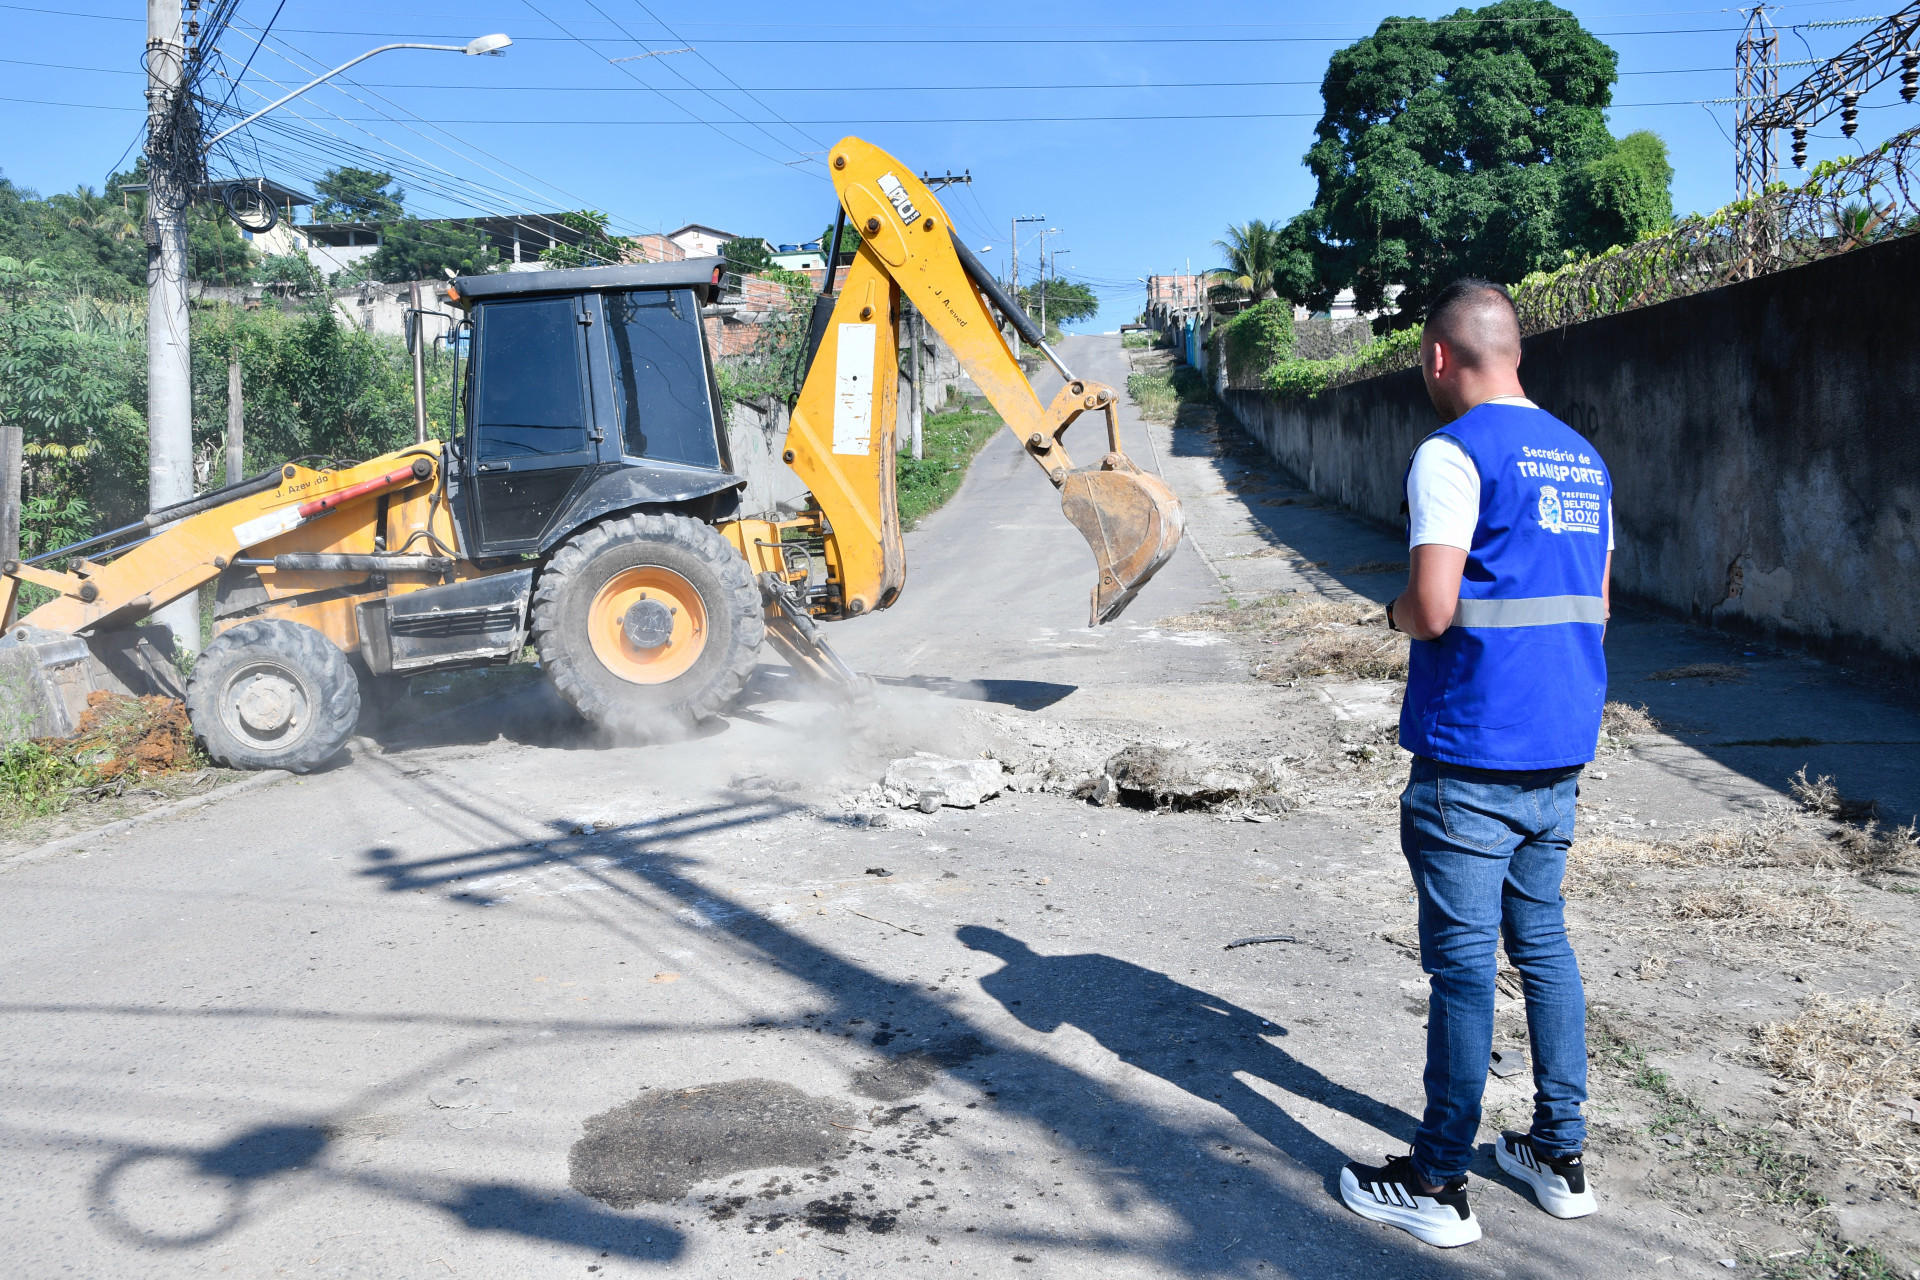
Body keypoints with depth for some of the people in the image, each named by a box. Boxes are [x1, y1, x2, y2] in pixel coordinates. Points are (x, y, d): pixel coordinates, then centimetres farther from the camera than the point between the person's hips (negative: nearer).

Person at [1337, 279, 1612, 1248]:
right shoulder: (1582, 459, 12)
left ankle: (1438, 1185, 11)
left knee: (1463, 962, 0)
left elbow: (1434, 608, -22)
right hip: (1560, 753, 8)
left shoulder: (1453, 453, -13)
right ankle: (1560, 1157, 27)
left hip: (1468, 758, -8)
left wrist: (1395, 613, -2)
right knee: (1543, 946, 17)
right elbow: (1592, 610, 17)